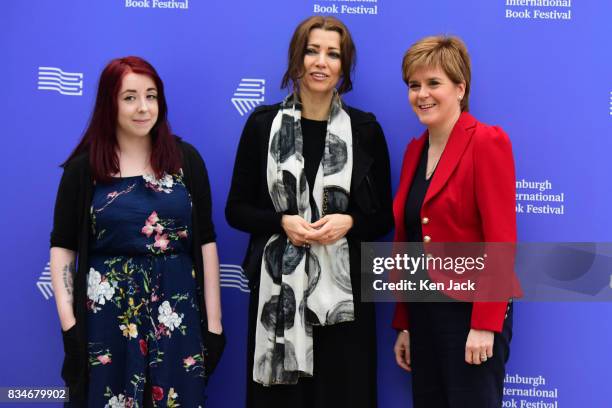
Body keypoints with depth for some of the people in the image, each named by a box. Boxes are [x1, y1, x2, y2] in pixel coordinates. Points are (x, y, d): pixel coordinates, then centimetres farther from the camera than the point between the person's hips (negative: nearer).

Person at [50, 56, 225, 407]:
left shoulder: (186, 159, 3)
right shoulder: (84, 167, 0)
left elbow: (206, 242, 2)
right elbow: (63, 248, 1)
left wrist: (214, 322, 0)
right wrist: (69, 323, -8)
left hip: (177, 314, 1)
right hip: (106, 316, -1)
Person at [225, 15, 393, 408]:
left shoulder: (366, 129, 4)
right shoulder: (263, 124, 2)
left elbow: (384, 217, 7)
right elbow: (236, 209, 5)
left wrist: (348, 222, -12)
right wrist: (282, 221, -12)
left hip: (343, 290, 1)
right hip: (277, 289, 0)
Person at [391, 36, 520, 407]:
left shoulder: (487, 142, -11)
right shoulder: (414, 150, 11)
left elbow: (500, 240, -16)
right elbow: (406, 242, 12)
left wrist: (485, 325, -20)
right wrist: (404, 323, 12)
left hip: (471, 313, -7)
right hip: (424, 312, 7)